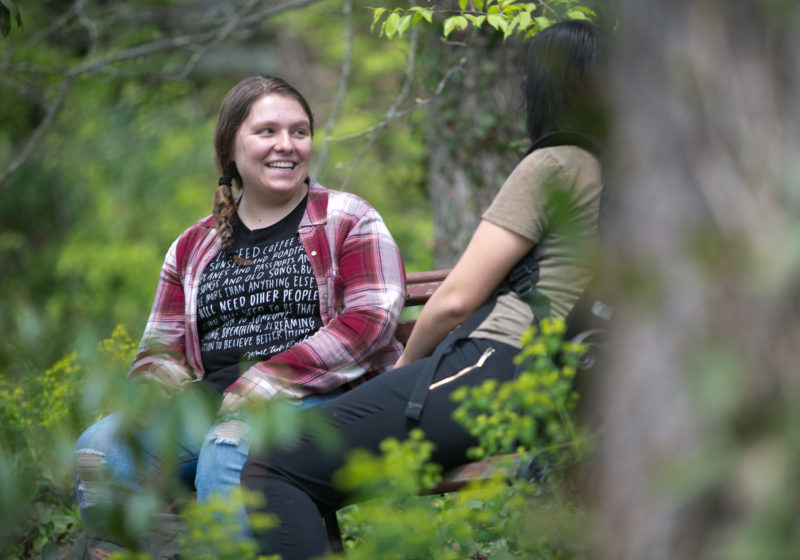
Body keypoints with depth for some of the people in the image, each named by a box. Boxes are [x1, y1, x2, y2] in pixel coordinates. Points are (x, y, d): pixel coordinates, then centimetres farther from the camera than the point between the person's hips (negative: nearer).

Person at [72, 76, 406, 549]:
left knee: (228, 451, -37)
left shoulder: (347, 221, 9)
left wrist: (259, 387, -14)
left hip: (320, 402, -4)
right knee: (99, 449, -22)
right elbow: (163, 350, 22)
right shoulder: (194, 247, 22)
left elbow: (371, 321, -6)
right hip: (210, 409, 5)